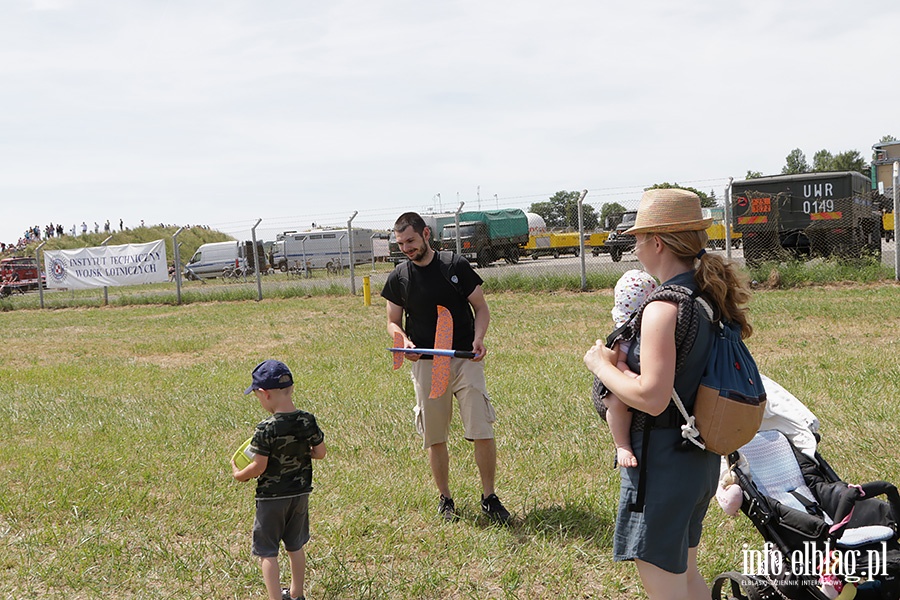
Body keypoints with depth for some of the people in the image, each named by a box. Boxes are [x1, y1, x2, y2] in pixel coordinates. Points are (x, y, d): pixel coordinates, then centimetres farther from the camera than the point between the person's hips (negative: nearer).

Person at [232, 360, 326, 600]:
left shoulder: (266, 429, -22)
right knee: (296, 547, 21)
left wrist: (239, 474, -2)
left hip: (271, 497, -6)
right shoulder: (308, 421, -7)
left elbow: (259, 466, -20)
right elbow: (320, 452, 1)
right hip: (300, 494, 6)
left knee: (267, 552, 6)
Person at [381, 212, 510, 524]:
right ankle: (445, 498, 23)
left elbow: (481, 308, 7)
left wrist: (478, 338, -12)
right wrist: (405, 342, -9)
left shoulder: (456, 266, 0)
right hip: (425, 362, 2)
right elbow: (393, 322, 13)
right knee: (435, 437, 7)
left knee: (483, 432, -6)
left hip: (465, 359, -2)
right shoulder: (398, 278, 6)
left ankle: (489, 497, 9)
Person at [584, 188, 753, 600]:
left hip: (663, 460, -9)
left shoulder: (663, 308, -23)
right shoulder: (712, 296, 5)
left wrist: (602, 366, -13)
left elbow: (652, 397, -28)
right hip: (701, 456, 9)